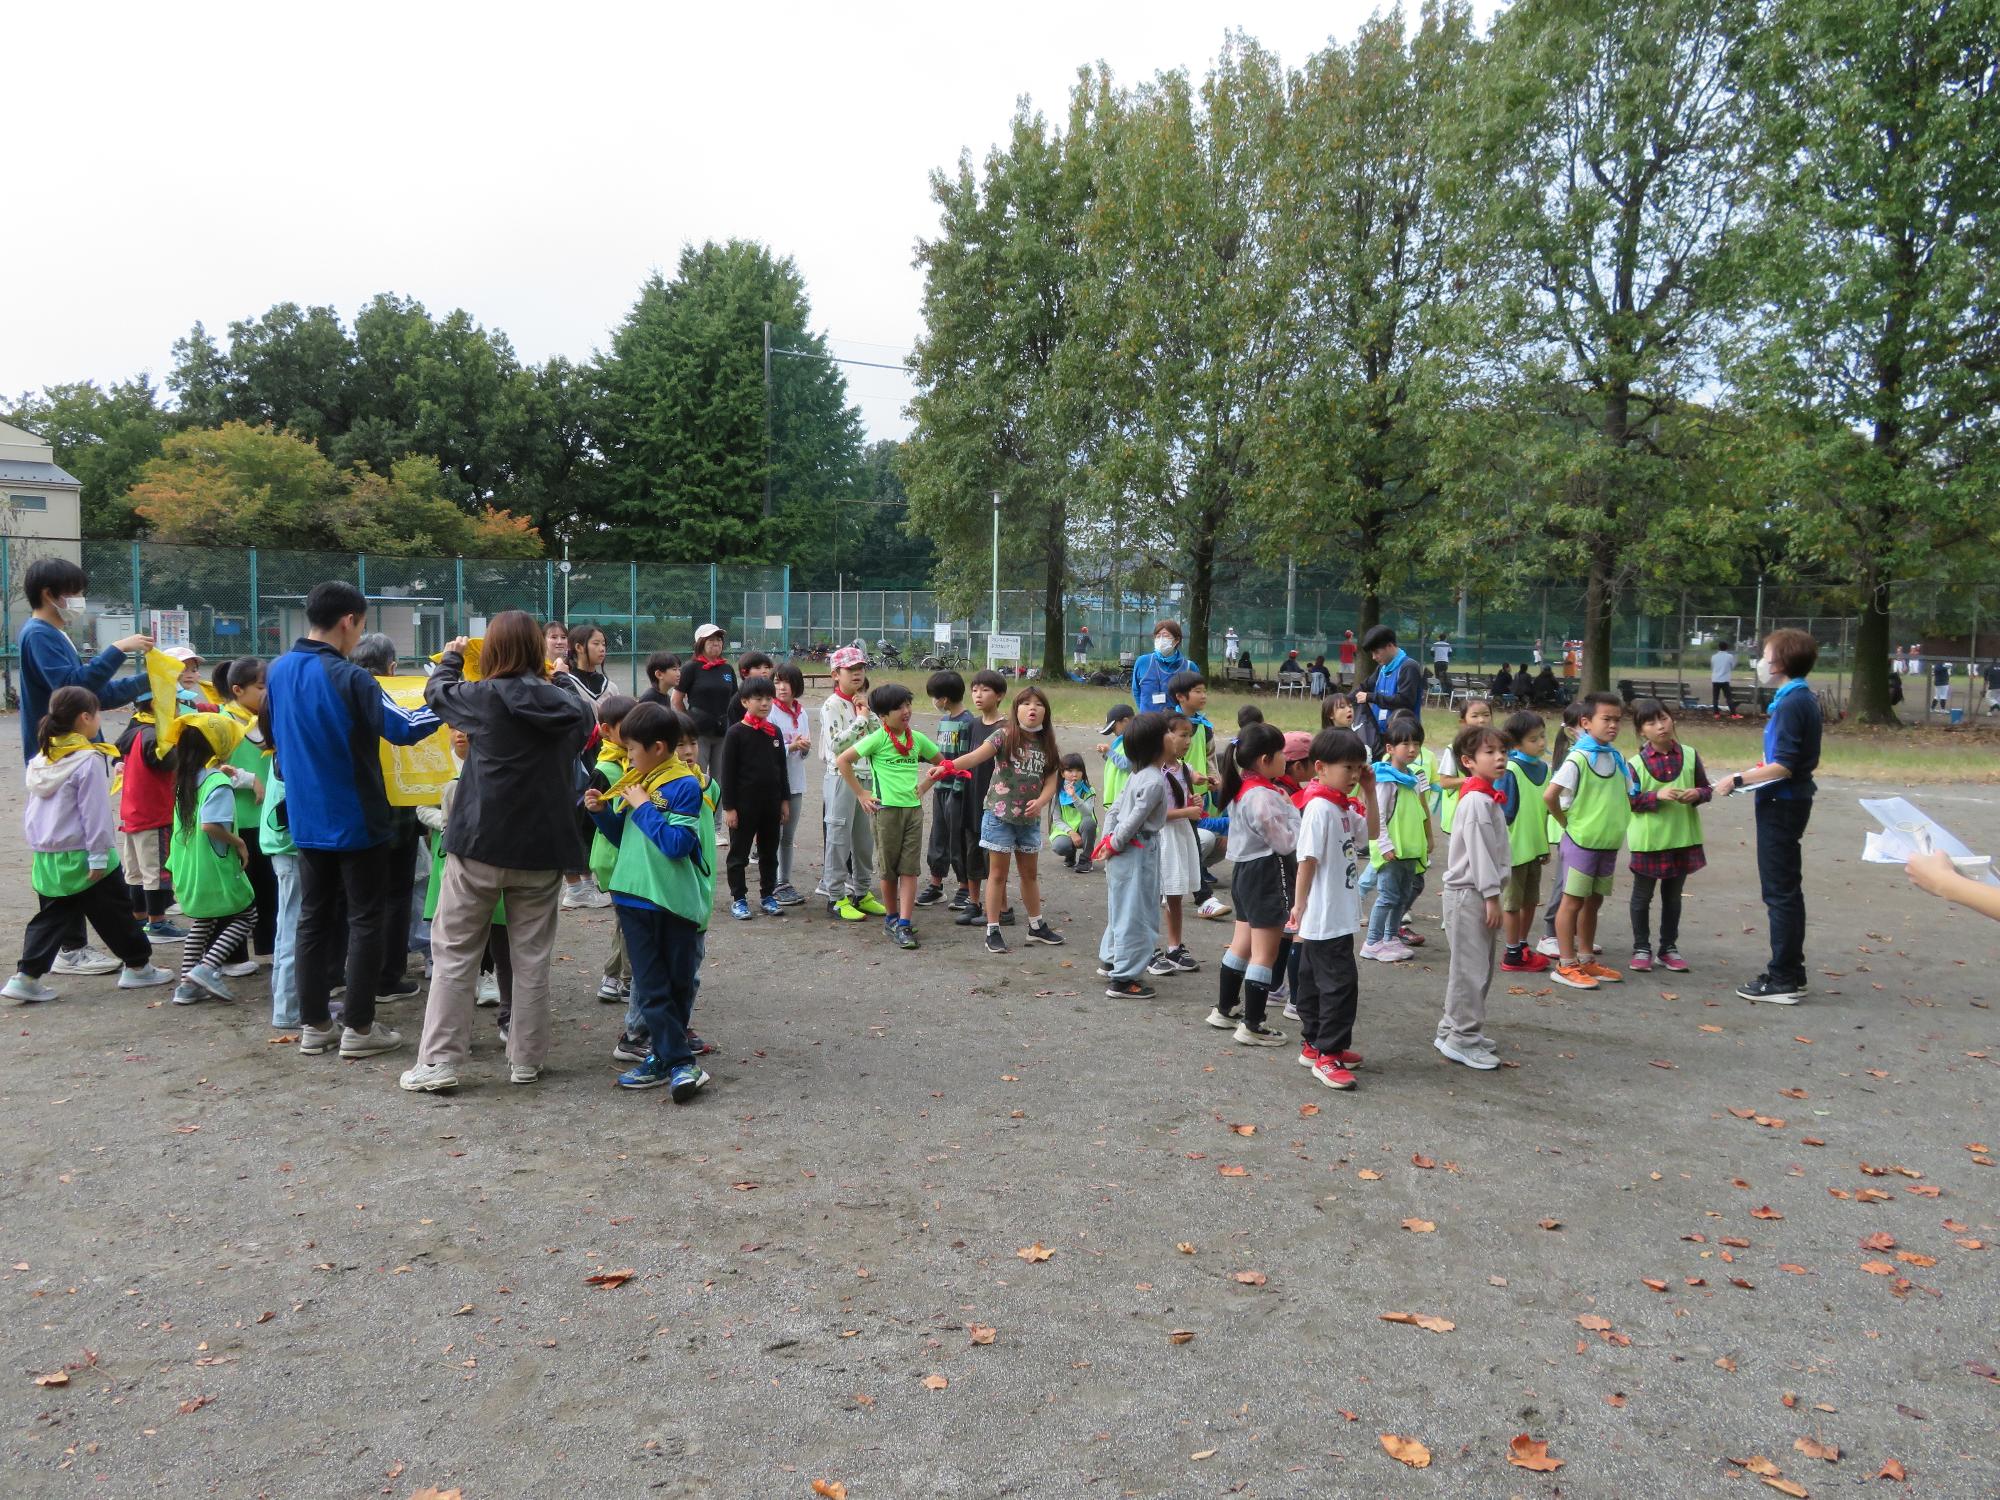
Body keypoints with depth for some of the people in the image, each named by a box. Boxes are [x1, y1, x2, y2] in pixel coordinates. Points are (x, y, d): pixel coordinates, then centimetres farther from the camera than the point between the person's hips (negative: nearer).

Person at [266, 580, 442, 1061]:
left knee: (314, 917, 14)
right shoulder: (348, 678, -20)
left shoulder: (277, 671, 3)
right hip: (356, 820, -7)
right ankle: (358, 1028, 6)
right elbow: (403, 728, -19)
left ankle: (313, 1025, 19)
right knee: (366, 920, 3)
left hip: (306, 820, 7)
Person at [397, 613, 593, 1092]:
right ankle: (526, 1059, 16)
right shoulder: (568, 705, 0)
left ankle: (439, 1061, 6)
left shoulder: (485, 697, -8)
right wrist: (559, 679, 31)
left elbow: (436, 692, 12)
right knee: (532, 956, 10)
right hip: (543, 846, 3)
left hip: (481, 842, -3)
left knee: (455, 952, 6)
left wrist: (451, 656, 31)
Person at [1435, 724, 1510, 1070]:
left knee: (1479, 967, 17)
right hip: (1468, 894, -10)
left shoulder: (1487, 798, 14)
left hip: (1477, 892, 10)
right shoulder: (1477, 801, -18)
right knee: (1471, 969, -5)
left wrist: (1492, 893, 17)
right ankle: (1463, 1040, 2)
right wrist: (1491, 896, -18)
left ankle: (1452, 1029, 27)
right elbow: (1478, 851, -20)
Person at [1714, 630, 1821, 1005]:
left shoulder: (1791, 704, -19)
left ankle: (1784, 981, 2)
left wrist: (1739, 780, -18)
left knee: (1781, 892, -4)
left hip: (1781, 803, -10)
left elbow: (1783, 766, -23)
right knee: (1784, 890, 17)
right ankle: (1790, 972, 26)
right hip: (1789, 800, 10)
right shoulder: (1803, 700, 11)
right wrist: (1754, 772, 11)